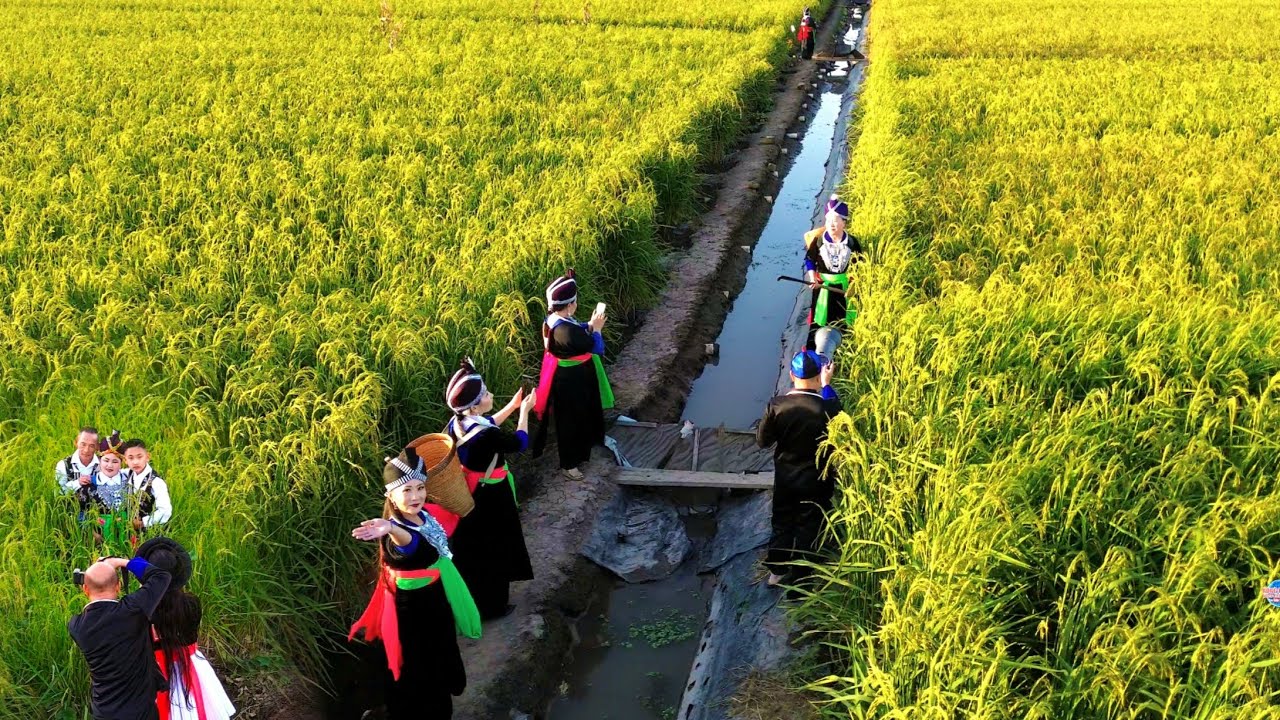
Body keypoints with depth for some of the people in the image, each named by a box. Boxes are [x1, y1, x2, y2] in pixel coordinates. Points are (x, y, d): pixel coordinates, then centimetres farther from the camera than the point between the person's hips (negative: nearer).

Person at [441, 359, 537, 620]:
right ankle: (491, 606, 33)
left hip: (468, 494, 8)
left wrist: (512, 406, 8)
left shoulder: (458, 423, -11)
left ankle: (473, 598, 48)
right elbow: (520, 443, -16)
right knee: (493, 550, 14)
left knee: (472, 546, 27)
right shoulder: (487, 437, -35)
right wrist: (524, 410, -3)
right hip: (490, 500, -8)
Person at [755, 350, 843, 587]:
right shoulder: (827, 407, -26)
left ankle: (776, 571, 36)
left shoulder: (777, 405, -19)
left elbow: (762, 440, -7)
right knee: (808, 529, 16)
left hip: (785, 477, 2)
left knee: (782, 523, 22)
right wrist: (826, 385, 4)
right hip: (816, 480, -2)